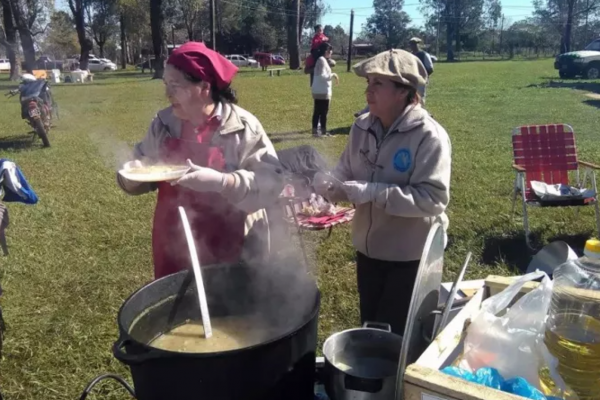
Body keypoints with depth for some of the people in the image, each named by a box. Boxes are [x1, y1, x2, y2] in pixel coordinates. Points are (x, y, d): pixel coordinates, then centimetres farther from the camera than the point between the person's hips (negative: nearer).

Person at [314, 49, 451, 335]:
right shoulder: (362, 127, -3)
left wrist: (372, 192, -33)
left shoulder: (429, 136, -21)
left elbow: (433, 199, -27)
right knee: (369, 328, 24)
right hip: (369, 249, 6)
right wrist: (329, 184, -21)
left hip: (411, 255, -6)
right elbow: (346, 174, 3)